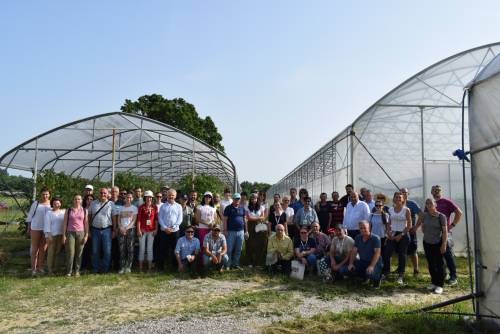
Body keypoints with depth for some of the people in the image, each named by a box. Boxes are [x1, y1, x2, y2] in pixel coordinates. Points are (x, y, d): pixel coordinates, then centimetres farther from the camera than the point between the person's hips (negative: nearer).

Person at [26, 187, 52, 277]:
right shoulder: (36, 203, -3)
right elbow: (30, 216, 3)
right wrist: (28, 228, 2)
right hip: (36, 228, -2)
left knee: (43, 249, 8)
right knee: (35, 249, 2)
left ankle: (40, 267, 18)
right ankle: (33, 269, 6)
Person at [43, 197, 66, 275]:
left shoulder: (63, 212, 10)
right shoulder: (49, 213, 1)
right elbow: (47, 225, -4)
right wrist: (47, 235, -12)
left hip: (61, 235, 3)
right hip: (52, 235, -3)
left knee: (57, 252, 7)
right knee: (51, 252, -2)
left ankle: (54, 268, 17)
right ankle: (50, 270, 6)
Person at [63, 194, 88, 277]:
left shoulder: (84, 211, 7)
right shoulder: (68, 211, 6)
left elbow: (86, 223, 6)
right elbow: (65, 223, 5)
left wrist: (86, 235, 0)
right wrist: (64, 235, -1)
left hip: (81, 233, 1)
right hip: (70, 233, -1)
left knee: (79, 253, 1)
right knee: (70, 253, -5)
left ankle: (77, 271, 10)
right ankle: (69, 271, 4)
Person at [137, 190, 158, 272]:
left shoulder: (154, 207, 5)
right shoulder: (141, 207, -1)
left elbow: (156, 219, 6)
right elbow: (138, 219, -3)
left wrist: (156, 229, 1)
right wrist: (138, 230, -8)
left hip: (151, 230, 2)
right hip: (143, 230, -2)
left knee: (150, 248, 7)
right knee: (142, 248, 3)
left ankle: (150, 267, 14)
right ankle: (140, 267, 11)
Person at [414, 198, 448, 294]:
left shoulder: (441, 216, -10)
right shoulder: (424, 215, 2)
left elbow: (445, 231, -11)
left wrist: (444, 244, -15)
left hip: (437, 243, -4)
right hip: (427, 243, 5)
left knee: (439, 264, 0)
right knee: (430, 264, 12)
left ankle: (440, 285, 8)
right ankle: (433, 282, 25)